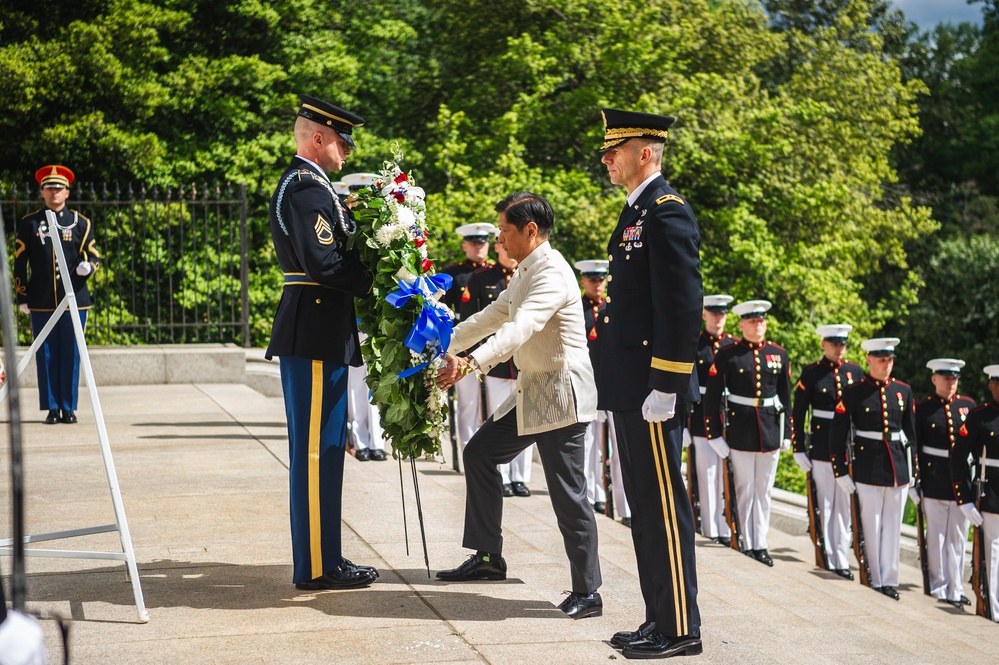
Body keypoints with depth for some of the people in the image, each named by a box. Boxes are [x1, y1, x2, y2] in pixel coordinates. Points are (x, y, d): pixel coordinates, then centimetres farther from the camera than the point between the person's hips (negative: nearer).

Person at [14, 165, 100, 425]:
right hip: (41, 302, 0)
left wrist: (88, 267, -15)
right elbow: (19, 263, 7)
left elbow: (94, 257, 8)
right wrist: (22, 297, 2)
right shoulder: (29, 223, 7)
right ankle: (52, 409, 7)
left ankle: (69, 408, 8)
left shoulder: (80, 223, 8)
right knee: (46, 355, 1)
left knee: (71, 355, 1)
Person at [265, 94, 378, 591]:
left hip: (313, 332, 11)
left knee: (318, 449, 14)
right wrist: (371, 281, -11)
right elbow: (323, 262, -22)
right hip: (315, 332, -11)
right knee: (316, 449, -6)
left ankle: (320, 556, 22)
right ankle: (317, 566, -1)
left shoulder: (300, 184, 20)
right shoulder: (307, 188, -14)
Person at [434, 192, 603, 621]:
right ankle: (488, 557, 21)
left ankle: (587, 593, -1)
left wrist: (471, 363, -44)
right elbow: (494, 316, 24)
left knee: (568, 493, -8)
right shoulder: (525, 273, 14)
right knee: (480, 453, 13)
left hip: (562, 393, -11)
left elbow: (520, 328, -33)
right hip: (533, 392, 11)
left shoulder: (551, 272, -19)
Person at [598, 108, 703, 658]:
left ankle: (680, 630, 3)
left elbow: (683, 306, -19)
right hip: (629, 390, 10)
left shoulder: (667, 212, -13)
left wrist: (664, 388, -21)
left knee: (664, 509, -4)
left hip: (652, 391, -10)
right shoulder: (636, 212, 18)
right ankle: (659, 619, 21)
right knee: (644, 508, 13)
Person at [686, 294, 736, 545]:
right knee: (707, 475, 1)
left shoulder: (734, 346, 9)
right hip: (702, 418, -3)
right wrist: (682, 423, -7)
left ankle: (726, 528, 10)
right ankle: (710, 530, 7)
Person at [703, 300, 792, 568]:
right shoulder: (728, 355, -6)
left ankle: (761, 544, 15)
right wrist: (714, 433, -7)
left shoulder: (779, 355, 5)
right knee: (745, 489, 4)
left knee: (764, 490, 8)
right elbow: (711, 396, -5)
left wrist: (786, 433, 9)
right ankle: (749, 545, 12)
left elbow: (785, 396, 11)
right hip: (741, 432, -3)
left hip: (771, 430, 3)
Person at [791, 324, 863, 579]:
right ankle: (827, 556, 9)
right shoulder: (811, 374, -1)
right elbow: (797, 414, -1)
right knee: (824, 504, 2)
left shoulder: (856, 372, 7)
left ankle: (842, 559, 9)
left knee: (846, 505, 4)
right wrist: (799, 450, -5)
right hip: (821, 449, -3)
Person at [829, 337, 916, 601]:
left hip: (898, 468, 4)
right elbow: (837, 435, -4)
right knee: (872, 526, 2)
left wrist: (912, 469, 11)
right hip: (868, 468, -3)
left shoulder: (903, 391, 6)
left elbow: (911, 432, 13)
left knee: (893, 526, 8)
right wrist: (840, 472, -7)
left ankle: (890, 580, 15)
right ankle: (875, 580, 11)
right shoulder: (854, 393, -6)